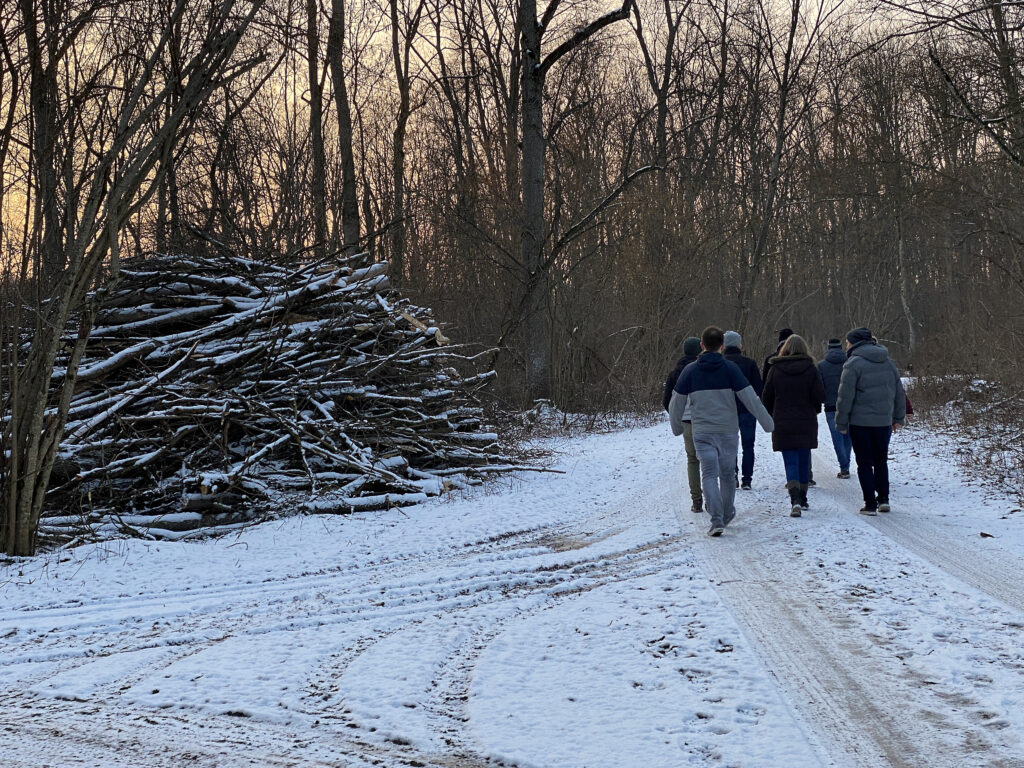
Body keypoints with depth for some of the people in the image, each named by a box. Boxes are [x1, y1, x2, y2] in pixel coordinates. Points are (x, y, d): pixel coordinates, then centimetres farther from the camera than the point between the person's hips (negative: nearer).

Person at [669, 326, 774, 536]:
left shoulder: (690, 371, -1)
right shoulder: (730, 369, -5)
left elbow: (677, 402, 5)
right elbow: (749, 398, -7)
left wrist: (676, 427, 22)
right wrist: (767, 422, 2)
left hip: (702, 432, 0)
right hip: (728, 430, 0)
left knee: (709, 475, -3)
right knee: (727, 474, 16)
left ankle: (717, 520, -17)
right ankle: (727, 515, 31)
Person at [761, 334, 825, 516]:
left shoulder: (775, 370, -2)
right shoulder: (811, 369, -4)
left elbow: (767, 398, 2)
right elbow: (819, 397, -8)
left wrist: (771, 418, 18)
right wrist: (813, 409, 13)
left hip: (783, 424, -1)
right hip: (806, 423, 1)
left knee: (791, 462, -2)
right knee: (804, 460, 15)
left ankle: (795, 500, -21)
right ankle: (802, 499, 23)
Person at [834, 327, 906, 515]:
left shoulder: (854, 363, -11)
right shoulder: (887, 362, 10)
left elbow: (845, 396, -13)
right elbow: (899, 392, 16)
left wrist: (841, 422, -6)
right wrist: (899, 417, 24)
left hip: (860, 422, -5)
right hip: (884, 421, 5)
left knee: (864, 464, 2)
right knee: (881, 460, 19)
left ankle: (870, 504, 1)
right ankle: (883, 498, 17)